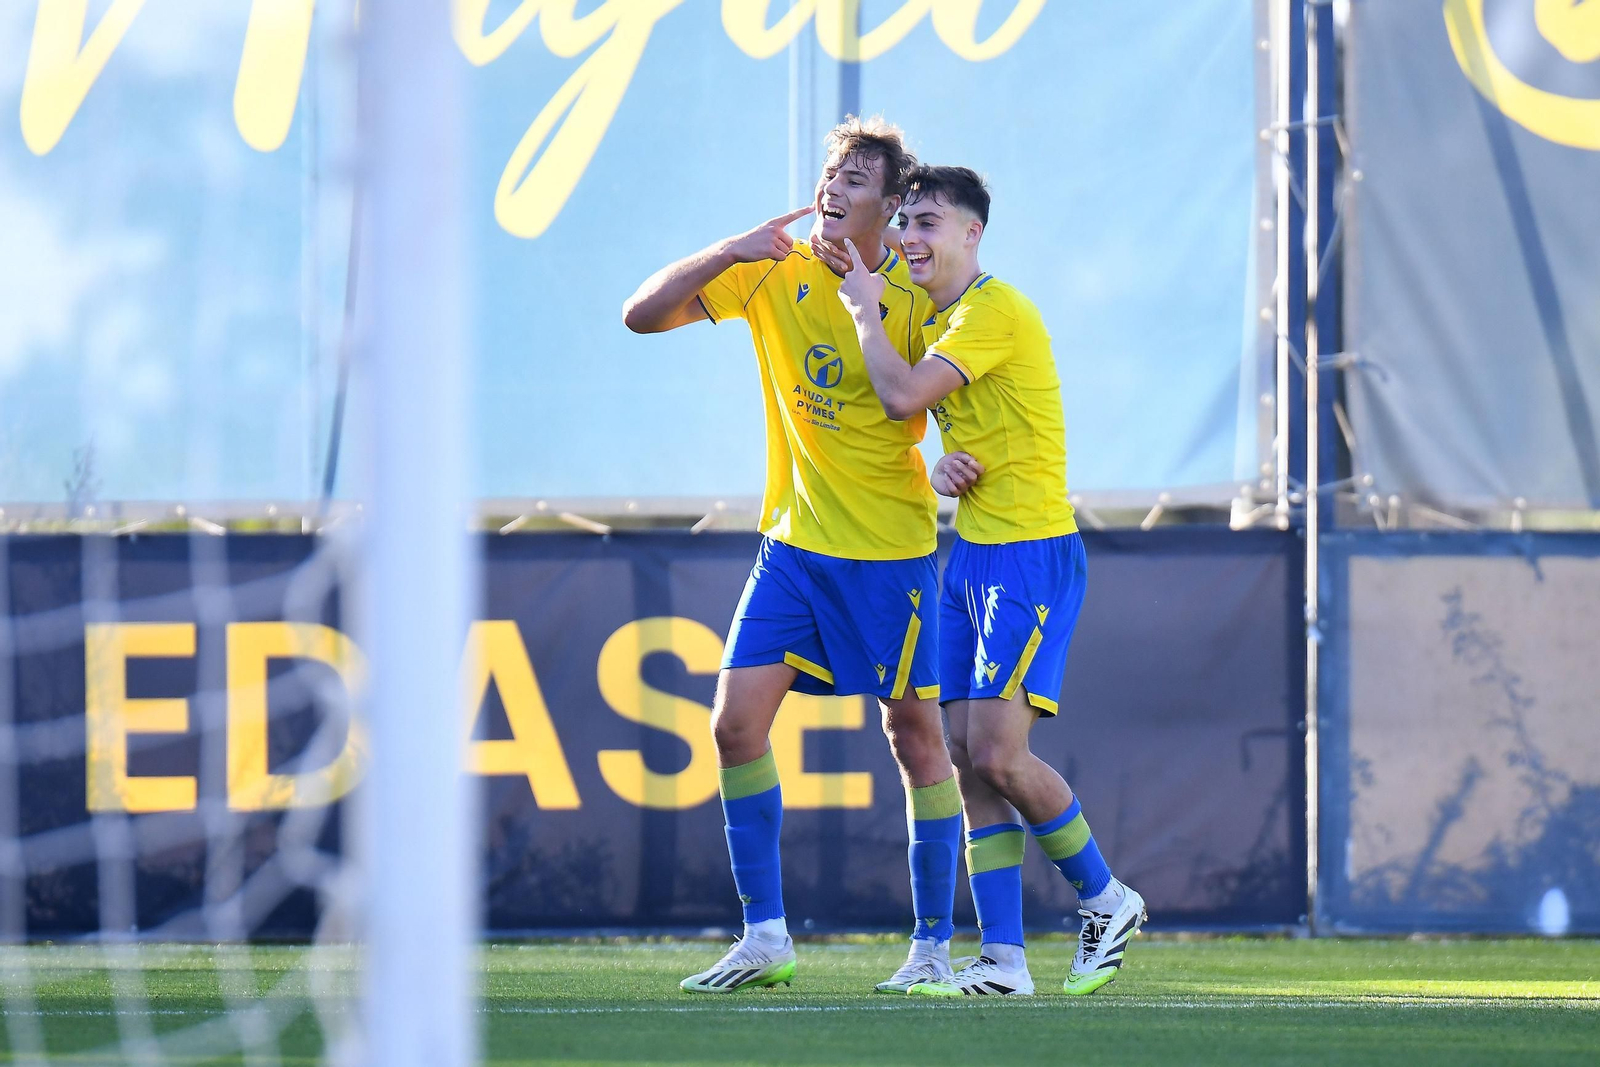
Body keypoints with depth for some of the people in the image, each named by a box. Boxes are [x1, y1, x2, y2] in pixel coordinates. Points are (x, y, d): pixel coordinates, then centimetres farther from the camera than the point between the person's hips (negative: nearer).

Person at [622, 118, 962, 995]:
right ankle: (764, 938, 3)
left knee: (916, 738, 1)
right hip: (794, 542, 4)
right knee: (737, 722, -5)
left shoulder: (913, 296, -8)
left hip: (890, 547, -4)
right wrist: (729, 251, -16)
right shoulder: (771, 274, 1)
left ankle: (933, 946, 11)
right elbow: (642, 315, -3)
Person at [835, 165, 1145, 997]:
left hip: (1030, 556, -9)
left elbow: (902, 397, -23)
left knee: (998, 756, -14)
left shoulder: (994, 312, -14)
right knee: (967, 758, 2)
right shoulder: (941, 322, 16)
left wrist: (864, 308, -8)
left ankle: (1106, 901, 5)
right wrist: (943, 470, 2)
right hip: (972, 553, 9)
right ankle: (1003, 958, 3)